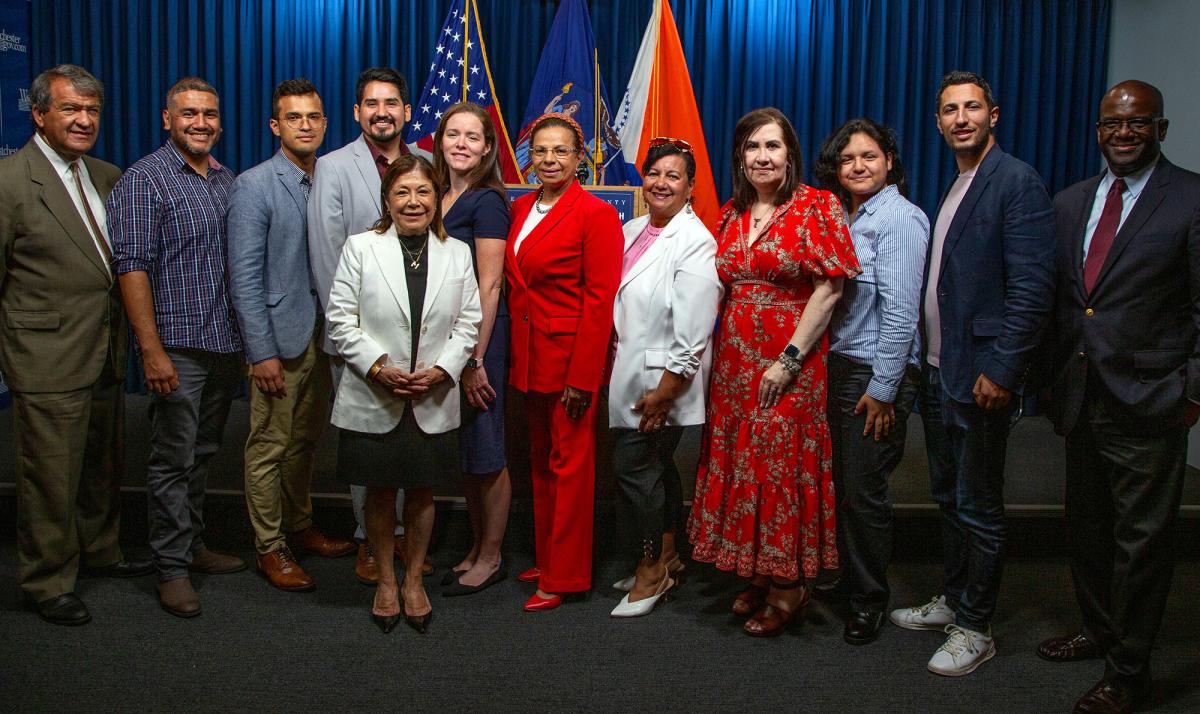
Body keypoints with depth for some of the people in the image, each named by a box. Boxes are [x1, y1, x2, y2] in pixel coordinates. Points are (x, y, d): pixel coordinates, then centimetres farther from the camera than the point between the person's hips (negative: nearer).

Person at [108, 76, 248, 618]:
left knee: (202, 453, 16)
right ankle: (172, 567, 12)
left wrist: (247, 335, 11)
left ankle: (193, 545, 30)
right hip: (177, 346, -6)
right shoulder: (144, 179, -7)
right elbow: (131, 265, -13)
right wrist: (152, 350, -19)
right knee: (173, 460, 1)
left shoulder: (227, 181, 13)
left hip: (226, 344, 6)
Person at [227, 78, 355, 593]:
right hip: (280, 337, -5)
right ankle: (270, 548, 17)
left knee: (305, 440, 18)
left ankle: (299, 526, 33)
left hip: (323, 333, 6)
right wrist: (262, 352, -15)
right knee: (270, 447, 3)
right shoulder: (254, 186, -9)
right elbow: (244, 277, -12)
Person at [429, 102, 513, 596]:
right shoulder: (439, 198, 12)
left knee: (485, 452, 3)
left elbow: (489, 286, -15)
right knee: (461, 450, 15)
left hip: (480, 337, -8)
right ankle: (476, 549, 29)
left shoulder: (487, 200, -12)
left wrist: (476, 360, -17)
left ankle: (490, 559, 18)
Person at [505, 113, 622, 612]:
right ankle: (545, 559, 28)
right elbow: (513, 285, 14)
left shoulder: (596, 214, -10)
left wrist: (582, 377, -17)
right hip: (529, 356, 7)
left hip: (571, 355, -7)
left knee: (568, 465, 1)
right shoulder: (520, 208, 11)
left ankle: (564, 576, 12)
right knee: (541, 461, 15)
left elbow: (599, 300, -14)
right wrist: (515, 354, 7)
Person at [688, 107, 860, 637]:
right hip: (734, 359, 6)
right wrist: (715, 352, 5)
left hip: (788, 362, -6)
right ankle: (759, 575, 25)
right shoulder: (731, 214, 11)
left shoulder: (817, 207, -6)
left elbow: (828, 290, -12)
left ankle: (789, 584, 15)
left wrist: (788, 360, -17)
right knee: (739, 461, 10)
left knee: (784, 464, -1)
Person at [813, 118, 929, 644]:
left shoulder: (899, 218, -11)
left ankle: (869, 602, 17)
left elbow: (901, 310, -16)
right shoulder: (844, 217, 13)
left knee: (864, 490, 0)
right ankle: (849, 582, 29)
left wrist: (883, 388, -17)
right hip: (839, 365, 7)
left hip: (877, 372, -7)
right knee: (843, 483, 12)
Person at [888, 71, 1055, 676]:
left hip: (981, 375, -8)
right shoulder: (952, 187, 15)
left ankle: (975, 629, 17)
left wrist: (1001, 369, -21)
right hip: (938, 370, 8)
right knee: (948, 497, 19)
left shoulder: (1017, 182, -12)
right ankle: (952, 601, 34)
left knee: (978, 507, 3)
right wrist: (928, 362, 12)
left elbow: (1032, 287, -18)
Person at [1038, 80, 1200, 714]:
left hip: (1147, 402, -5)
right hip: (1080, 398, 6)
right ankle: (1098, 630, 39)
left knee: (1142, 540, 5)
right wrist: (1051, 377, 9)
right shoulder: (1068, 203, 10)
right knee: (1087, 529, 18)